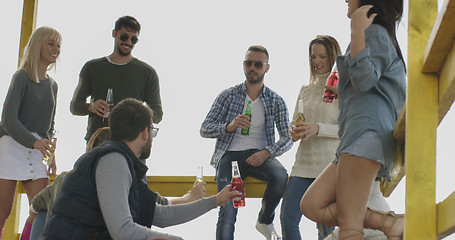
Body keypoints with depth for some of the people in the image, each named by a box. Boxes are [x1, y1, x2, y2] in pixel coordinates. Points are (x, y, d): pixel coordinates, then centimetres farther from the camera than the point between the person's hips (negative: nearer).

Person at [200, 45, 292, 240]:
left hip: (259, 155, 1)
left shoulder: (276, 101, 8)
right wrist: (229, 127, -19)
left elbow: (287, 138, 4)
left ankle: (265, 221, -4)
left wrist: (266, 152, -15)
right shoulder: (228, 96, 5)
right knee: (227, 212, -24)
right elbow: (204, 129, 1)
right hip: (230, 155, -1)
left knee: (280, 176, -32)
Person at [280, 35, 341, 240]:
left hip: (330, 163, -5)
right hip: (304, 162, 5)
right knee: (287, 217, -7)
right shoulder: (305, 90, 18)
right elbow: (294, 123, 21)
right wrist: (294, 132, -3)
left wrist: (318, 129, -18)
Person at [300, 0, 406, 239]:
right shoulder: (373, 35, 33)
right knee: (312, 205, -2)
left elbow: (364, 80, -14)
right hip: (358, 135, 10)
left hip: (369, 130, -10)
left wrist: (357, 31, -10)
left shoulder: (375, 32, 3)